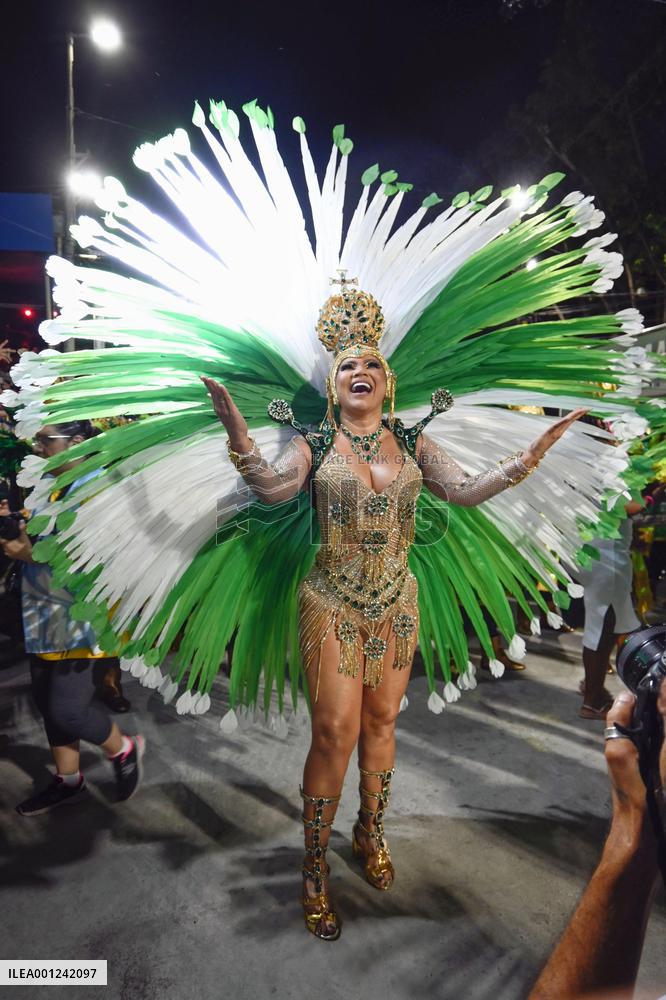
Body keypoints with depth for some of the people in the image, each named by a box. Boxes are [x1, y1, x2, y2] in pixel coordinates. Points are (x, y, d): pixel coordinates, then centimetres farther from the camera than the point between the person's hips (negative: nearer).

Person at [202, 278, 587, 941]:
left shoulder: (412, 444, 5)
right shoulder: (315, 446, -4)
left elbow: (465, 491, -4)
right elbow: (272, 488, -20)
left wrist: (534, 452, -12)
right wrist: (237, 430, -34)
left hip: (396, 605, 3)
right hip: (333, 606, -3)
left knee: (381, 723, 15)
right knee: (335, 733, -1)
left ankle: (370, 834, 41)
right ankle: (315, 870, 20)